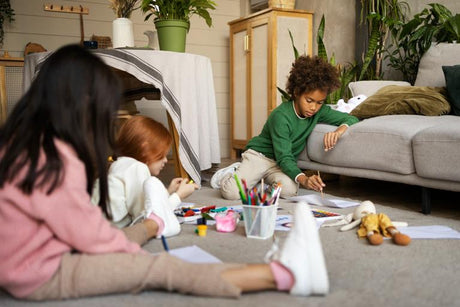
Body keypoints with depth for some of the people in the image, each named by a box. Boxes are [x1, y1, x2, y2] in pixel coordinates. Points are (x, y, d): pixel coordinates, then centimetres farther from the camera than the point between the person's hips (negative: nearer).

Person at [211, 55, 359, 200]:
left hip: (283, 164, 5)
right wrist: (303, 179, -47)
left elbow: (351, 119, -3)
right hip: (259, 155, -5)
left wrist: (338, 131, -27)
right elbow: (284, 157, -29)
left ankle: (264, 178, 4)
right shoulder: (281, 116, -24)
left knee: (289, 190, -30)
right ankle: (229, 174, 11)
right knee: (231, 192, -27)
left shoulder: (319, 111, -7)